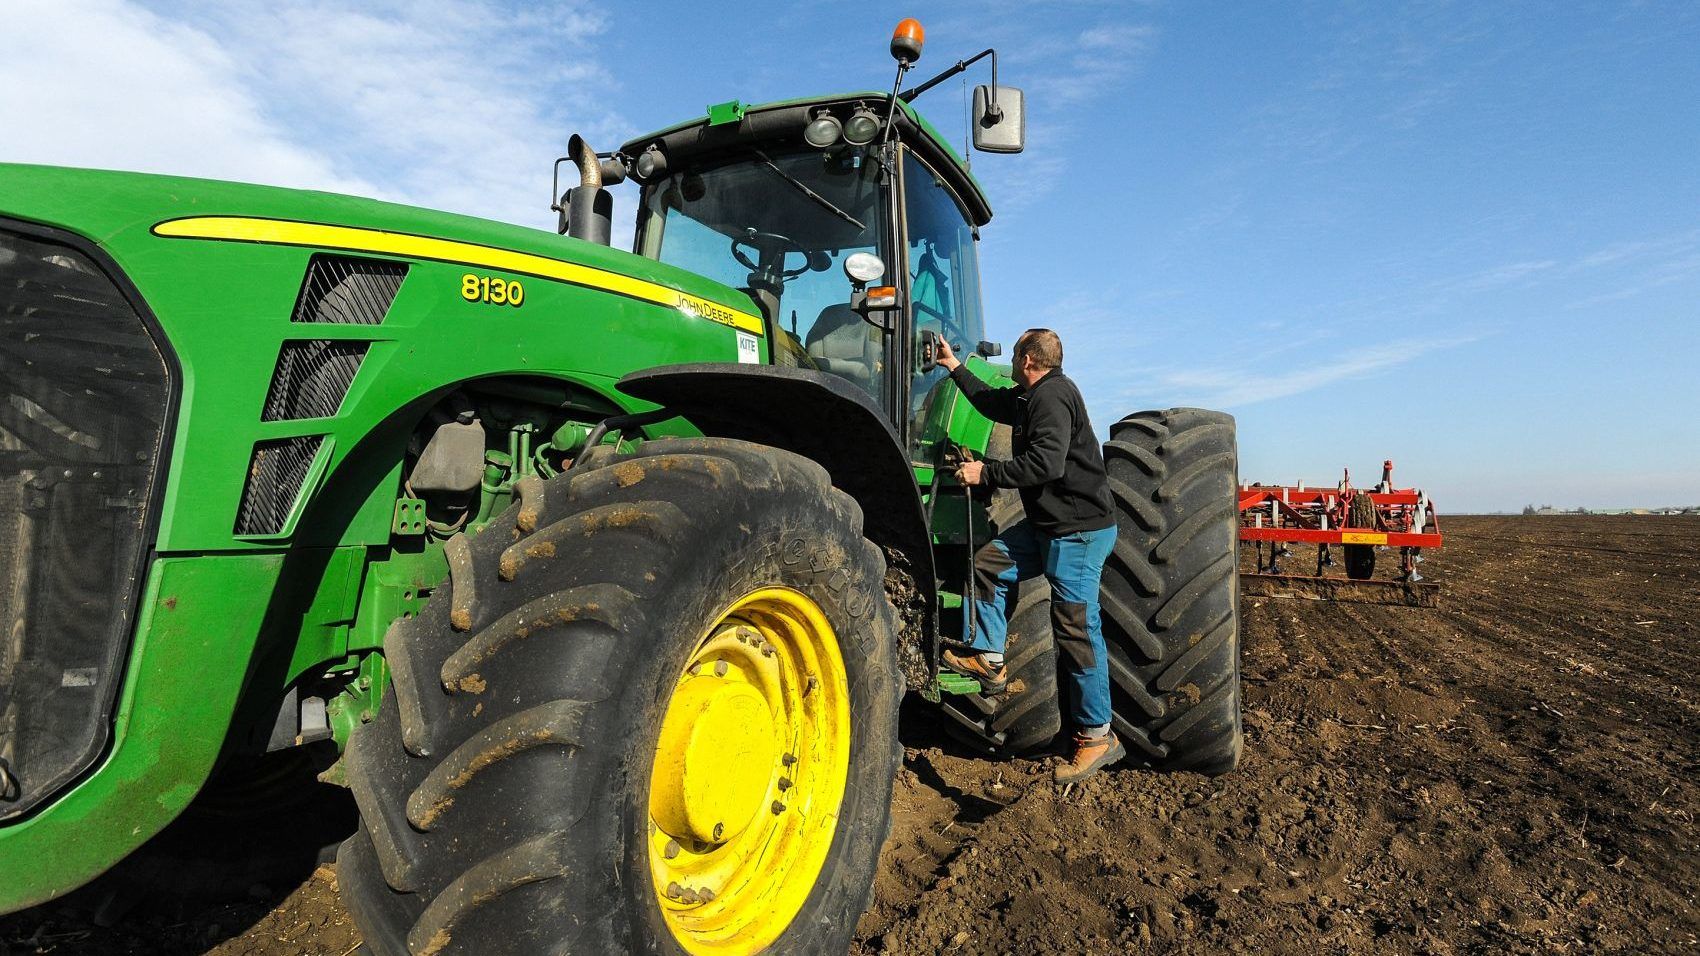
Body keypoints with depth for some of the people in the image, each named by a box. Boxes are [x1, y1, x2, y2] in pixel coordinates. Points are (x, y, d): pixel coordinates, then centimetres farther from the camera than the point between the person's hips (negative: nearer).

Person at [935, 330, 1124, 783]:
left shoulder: (1052, 395, -16)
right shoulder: (1033, 397, 16)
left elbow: (1045, 463, -27)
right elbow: (992, 403, 35)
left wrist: (985, 473, -17)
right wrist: (955, 368, 40)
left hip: (1079, 529, -11)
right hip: (1050, 525, 11)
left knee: (1077, 629, -7)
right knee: (988, 563, 12)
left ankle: (1097, 736, 3)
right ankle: (988, 659, 18)